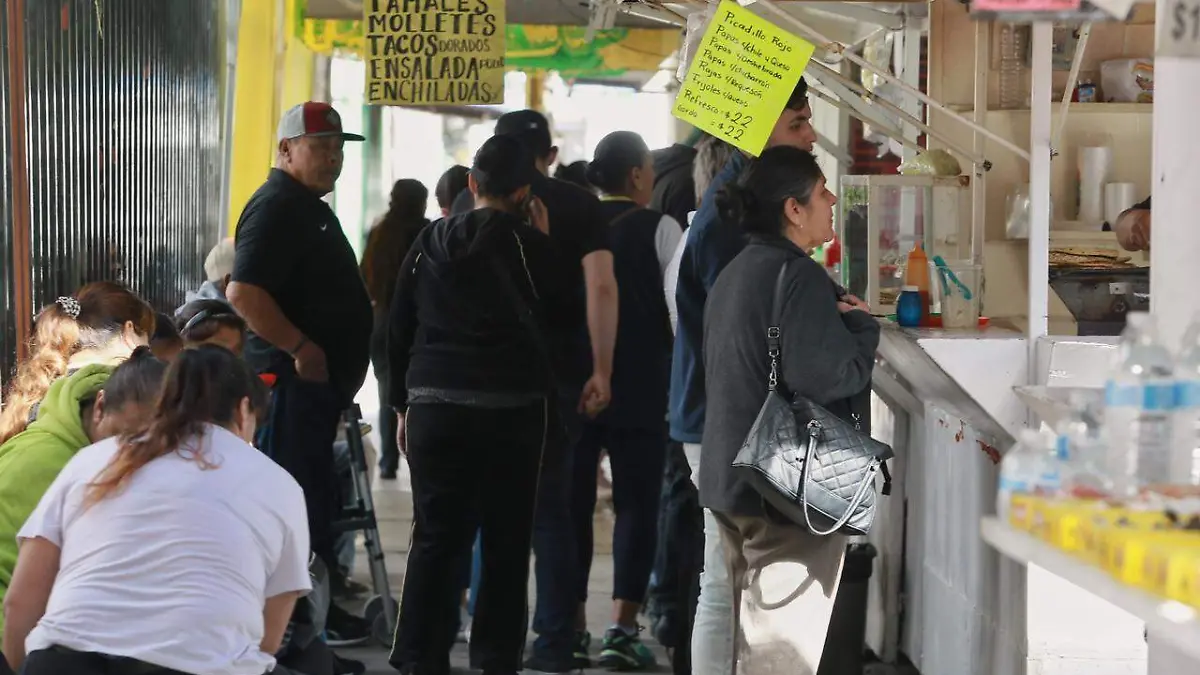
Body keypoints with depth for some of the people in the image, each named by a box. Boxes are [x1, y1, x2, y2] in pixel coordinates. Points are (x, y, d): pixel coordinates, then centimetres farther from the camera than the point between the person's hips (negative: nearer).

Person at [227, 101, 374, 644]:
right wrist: (301, 348, -24)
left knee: (317, 497, 14)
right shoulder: (276, 208, -15)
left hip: (318, 379, 11)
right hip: (292, 377, -11)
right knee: (300, 498, -6)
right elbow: (242, 292, -26)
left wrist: (346, 361, 22)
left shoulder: (310, 207, 18)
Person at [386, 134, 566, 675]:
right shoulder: (525, 242, -6)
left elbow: (399, 330, 11)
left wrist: (404, 404, 17)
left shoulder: (429, 242, 8)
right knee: (505, 540, 5)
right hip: (511, 408, -3)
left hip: (435, 406, 3)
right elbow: (555, 313, 5)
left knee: (436, 536, 7)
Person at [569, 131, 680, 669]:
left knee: (574, 499, 10)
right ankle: (622, 630, -4)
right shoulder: (658, 229, -8)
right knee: (636, 503, 2)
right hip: (641, 386, -3)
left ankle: (572, 622, 13)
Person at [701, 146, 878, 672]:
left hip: (734, 479, 10)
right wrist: (861, 326, -8)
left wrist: (842, 325, 14)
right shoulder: (799, 277, -17)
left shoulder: (736, 273, 14)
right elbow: (826, 376, -26)